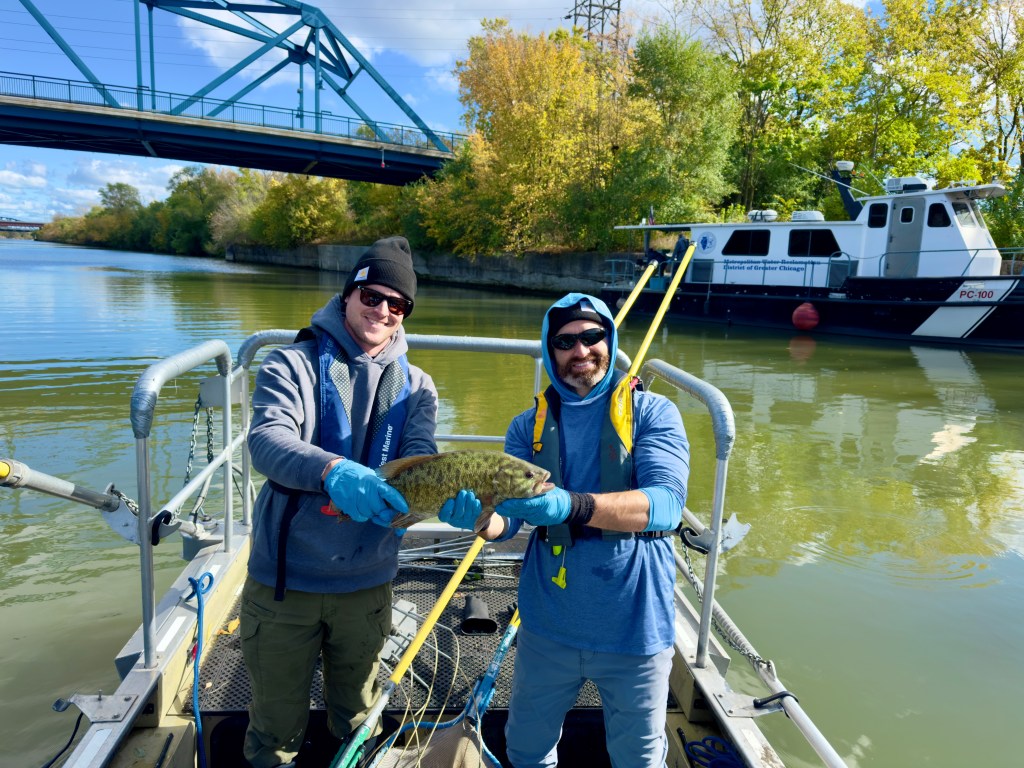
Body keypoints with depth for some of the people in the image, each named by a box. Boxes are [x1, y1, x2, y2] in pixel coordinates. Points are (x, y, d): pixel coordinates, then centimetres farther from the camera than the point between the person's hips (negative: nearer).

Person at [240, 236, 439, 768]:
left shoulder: (415, 386, 3)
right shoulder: (293, 364, -6)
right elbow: (267, 440, -23)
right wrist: (332, 469, -43)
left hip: (367, 584, 3)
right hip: (283, 580, -2)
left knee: (357, 723, 22)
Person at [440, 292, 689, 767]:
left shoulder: (652, 414, -7)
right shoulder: (528, 426, 2)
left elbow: (667, 503, -22)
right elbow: (507, 518, -6)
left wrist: (572, 506, -37)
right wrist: (479, 515, -30)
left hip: (634, 627, -2)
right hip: (548, 625, 3)